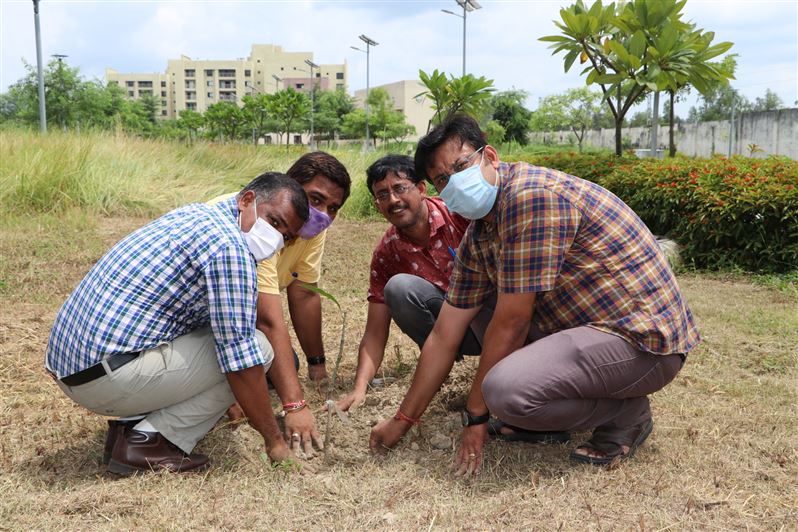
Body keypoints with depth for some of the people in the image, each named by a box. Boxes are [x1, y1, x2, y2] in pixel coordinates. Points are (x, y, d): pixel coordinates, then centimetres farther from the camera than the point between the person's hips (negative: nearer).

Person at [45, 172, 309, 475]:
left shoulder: (195, 214, 17)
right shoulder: (229, 246, -14)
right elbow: (242, 360, -16)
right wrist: (274, 441, -5)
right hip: (105, 377, -10)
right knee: (257, 348, -8)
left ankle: (129, 425, 11)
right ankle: (148, 442, -6)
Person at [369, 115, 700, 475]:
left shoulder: (532, 194, -22)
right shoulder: (476, 239, 8)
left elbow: (511, 323, -20)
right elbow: (445, 335, 12)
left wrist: (476, 414, -10)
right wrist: (403, 420, 15)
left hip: (645, 339, -9)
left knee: (504, 390, -29)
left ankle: (626, 413, -2)